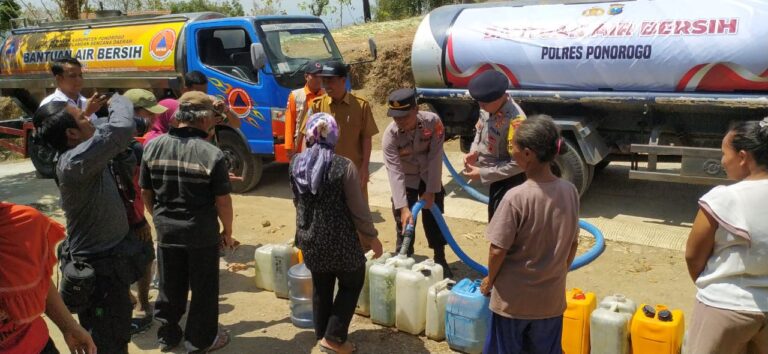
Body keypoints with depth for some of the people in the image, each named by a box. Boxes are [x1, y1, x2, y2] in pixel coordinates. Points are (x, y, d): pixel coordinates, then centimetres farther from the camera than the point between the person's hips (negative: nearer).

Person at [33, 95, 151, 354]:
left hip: (109, 259, 9)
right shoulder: (73, 163, -28)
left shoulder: (86, 155, 0)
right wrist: (118, 101, -15)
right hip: (99, 270, -9)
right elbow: (122, 129, -36)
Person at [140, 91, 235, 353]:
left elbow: (145, 193, 5)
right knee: (203, 289, 12)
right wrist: (227, 231, 2)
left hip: (166, 231, 5)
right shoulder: (212, 154, -18)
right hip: (203, 233, -4)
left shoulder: (152, 147, -4)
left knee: (169, 288, 19)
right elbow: (222, 201, -13)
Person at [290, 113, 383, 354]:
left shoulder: (295, 164, -3)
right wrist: (372, 236, 0)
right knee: (351, 284, 16)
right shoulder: (344, 166, -19)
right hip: (340, 239, -5)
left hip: (309, 238, 5)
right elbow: (358, 208, -14)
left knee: (321, 287, 21)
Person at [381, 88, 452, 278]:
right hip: (405, 180, -1)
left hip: (430, 177, 1)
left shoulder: (433, 121, -27)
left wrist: (430, 191, -20)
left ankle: (440, 260, 27)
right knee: (404, 223, -2)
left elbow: (435, 157, -22)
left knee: (434, 219, 10)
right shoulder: (390, 135, -29)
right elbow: (395, 172, -32)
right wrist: (403, 207, -38)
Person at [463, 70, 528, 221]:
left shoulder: (515, 120, -33)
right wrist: (474, 151, -6)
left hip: (510, 179, -8)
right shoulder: (488, 108, -9)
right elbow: (480, 130, 13)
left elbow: (517, 163, -29)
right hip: (497, 177, 8)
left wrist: (483, 174, -25)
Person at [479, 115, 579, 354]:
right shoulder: (570, 191, -7)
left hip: (513, 299, -4)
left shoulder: (516, 197, -23)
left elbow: (498, 250, -17)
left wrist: (490, 279, 1)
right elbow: (573, 243, 4)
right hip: (551, 298, 5)